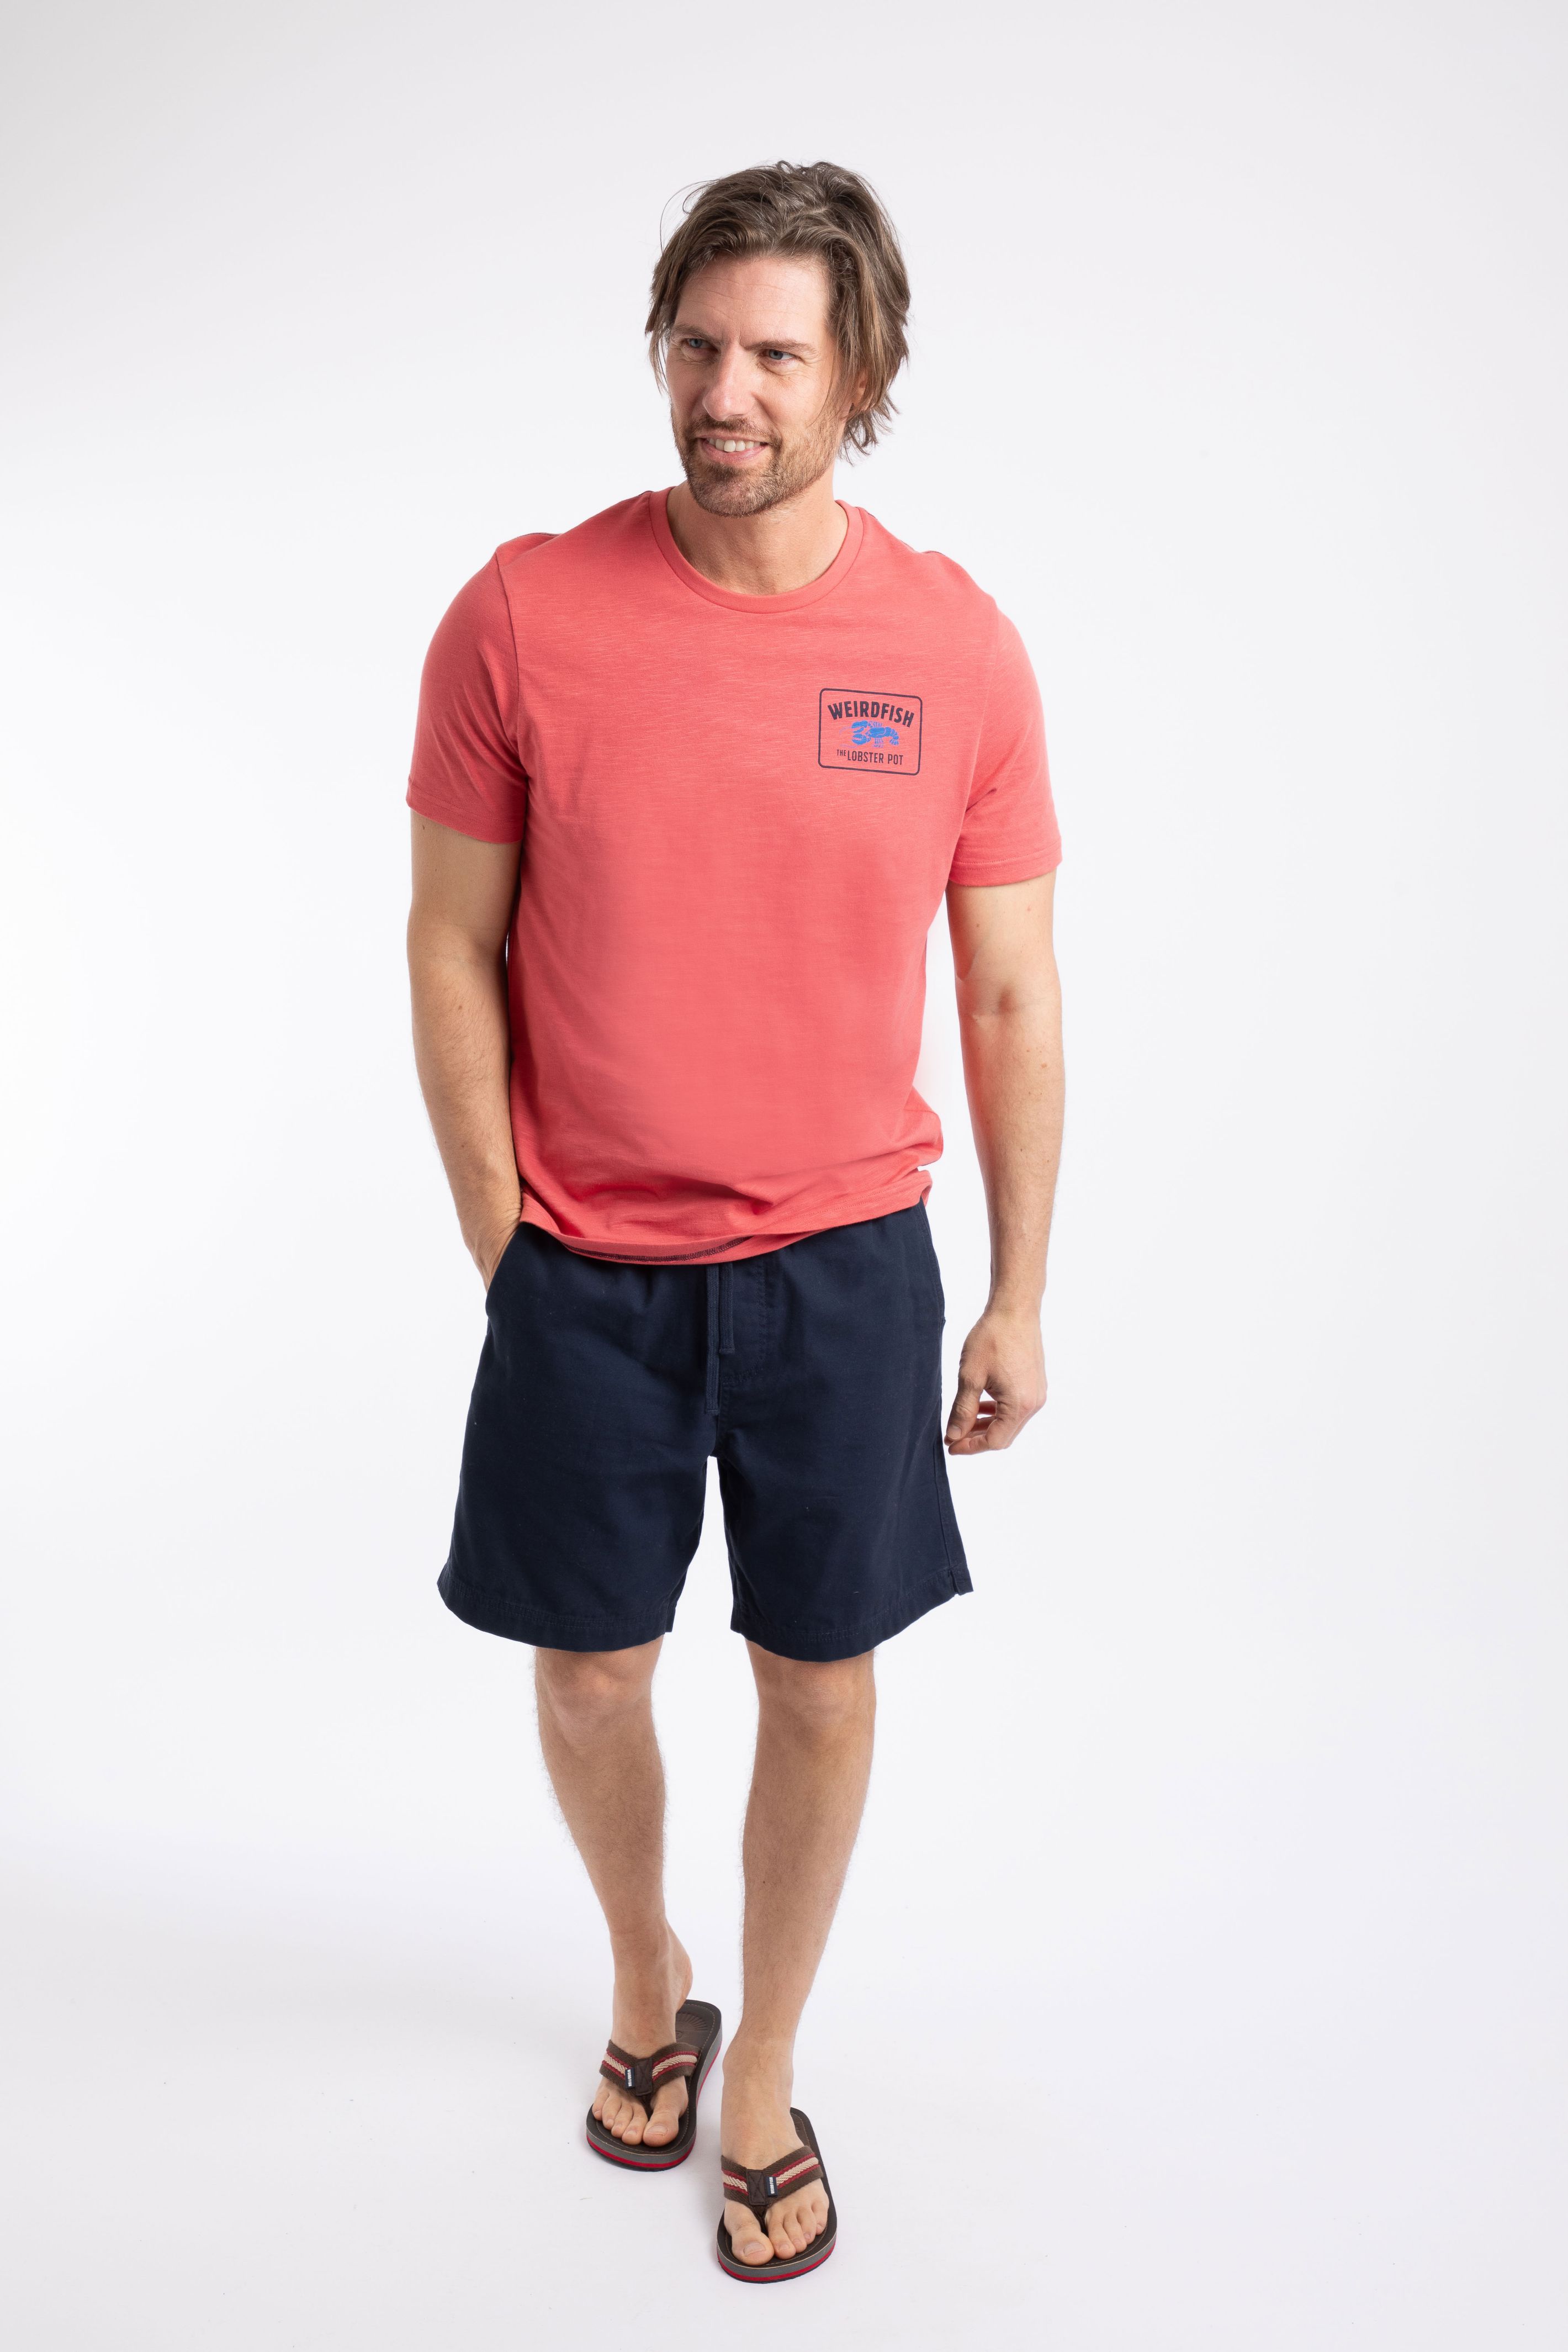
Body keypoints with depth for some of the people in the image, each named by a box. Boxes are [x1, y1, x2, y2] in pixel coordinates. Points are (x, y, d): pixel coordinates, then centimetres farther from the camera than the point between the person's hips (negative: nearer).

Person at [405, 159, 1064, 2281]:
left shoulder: (958, 649, -6)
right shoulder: (524, 615, -8)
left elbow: (1011, 996, 1)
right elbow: (451, 945, -1)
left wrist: (1021, 1292, 3)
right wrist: (500, 1237, -2)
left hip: (843, 1265, 1)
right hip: (584, 1272, 0)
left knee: (820, 1686, 12)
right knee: (587, 1672, 14)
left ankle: (765, 2076, 38)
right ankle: (646, 1981, 46)